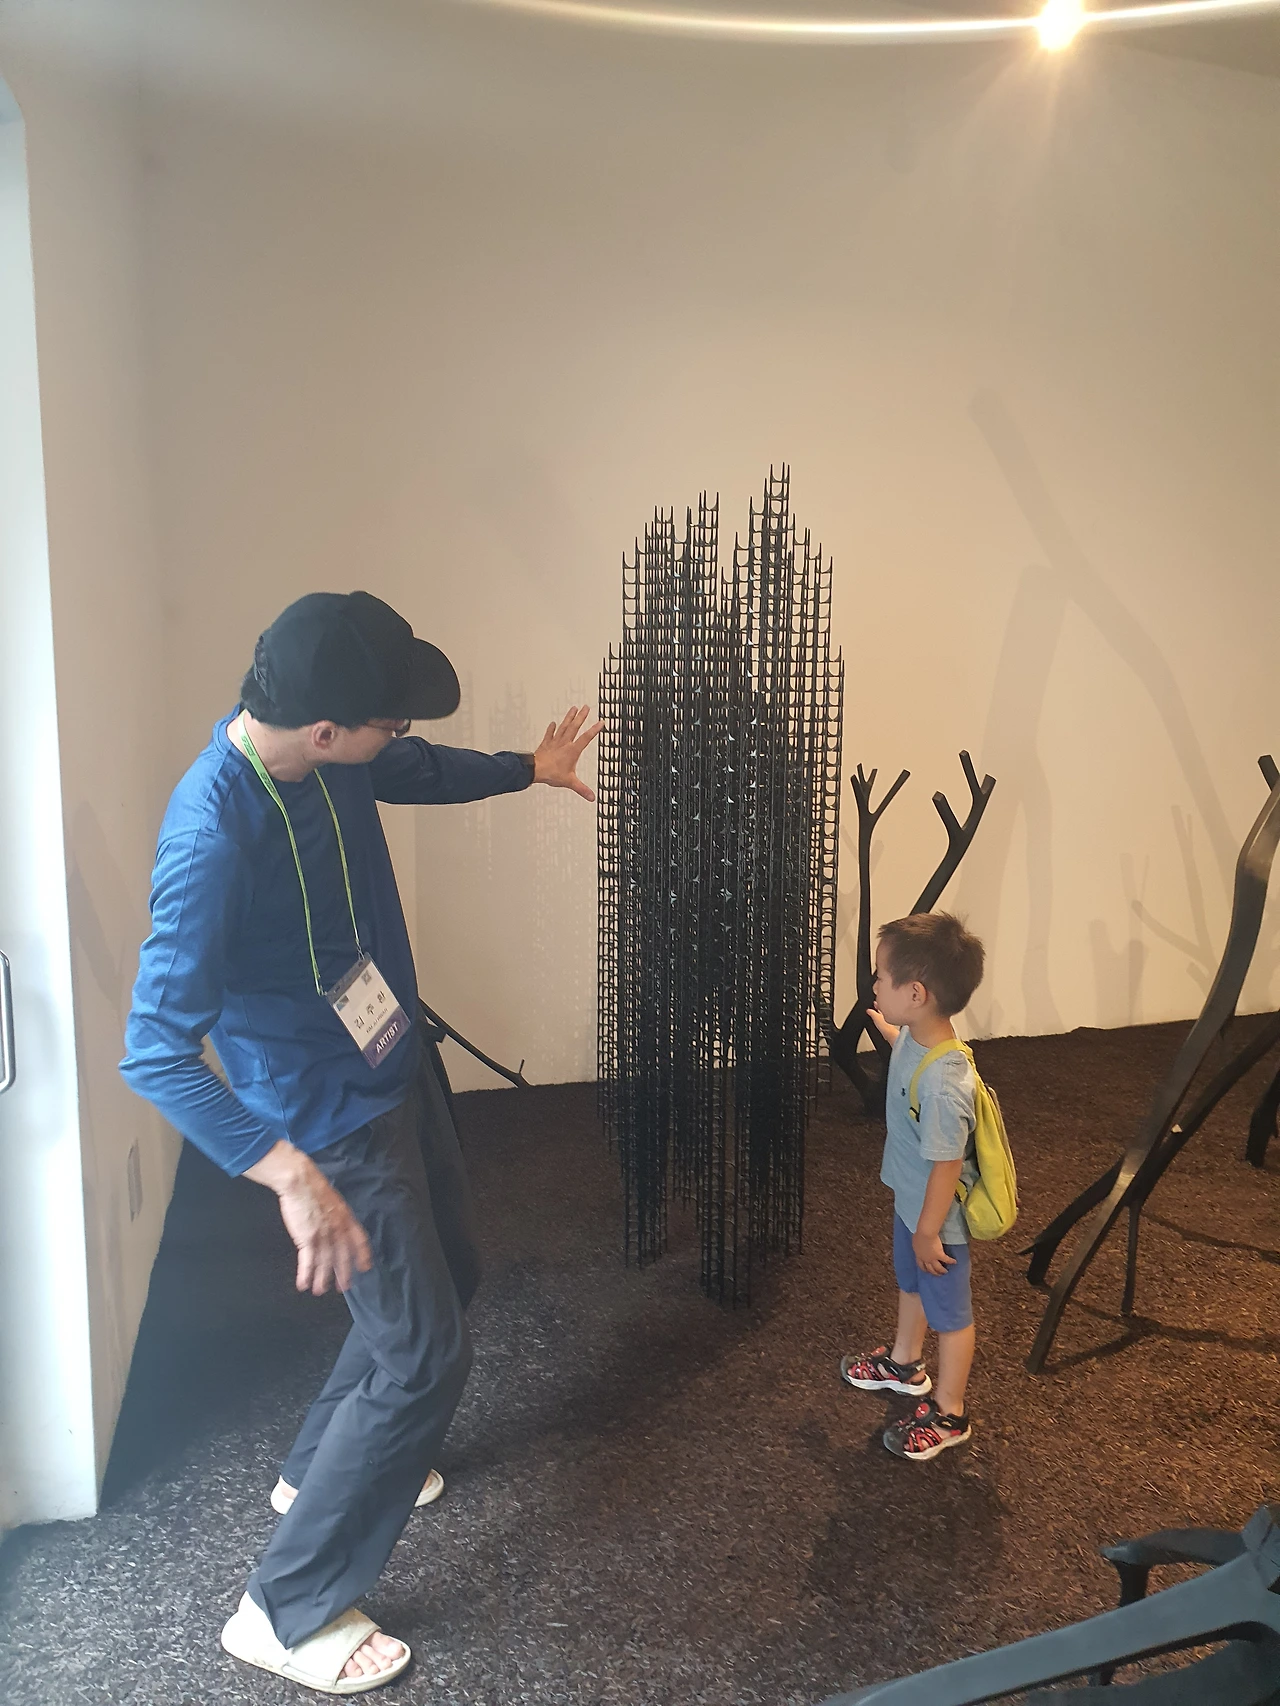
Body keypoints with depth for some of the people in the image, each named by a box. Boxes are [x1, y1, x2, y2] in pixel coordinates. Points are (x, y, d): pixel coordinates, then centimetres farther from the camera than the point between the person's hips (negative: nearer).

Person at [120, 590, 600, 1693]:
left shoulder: (332, 758, -9)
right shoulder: (212, 838, -34)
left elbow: (417, 772, 16)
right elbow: (155, 1051, -34)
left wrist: (526, 768, 26)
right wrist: (291, 1173, -45)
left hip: (397, 1067, 9)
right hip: (334, 1123, -9)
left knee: (448, 1273, 25)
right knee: (426, 1356, 1)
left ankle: (322, 1466, 49)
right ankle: (288, 1612, 23)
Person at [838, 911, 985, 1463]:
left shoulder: (943, 1083, -39)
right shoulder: (914, 1039, -13)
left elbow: (947, 1165, -29)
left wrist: (928, 1231, -18)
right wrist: (889, 1030, 20)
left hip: (938, 1219, -9)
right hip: (909, 1200, 9)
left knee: (948, 1311, 15)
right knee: (909, 1283, 30)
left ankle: (948, 1414, 36)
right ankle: (904, 1364, 55)